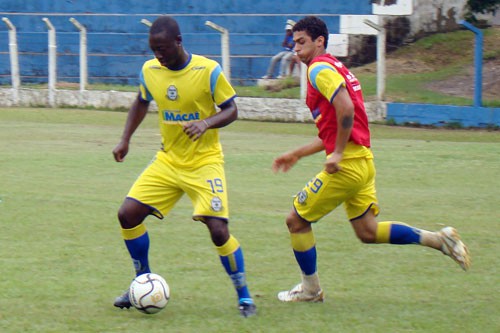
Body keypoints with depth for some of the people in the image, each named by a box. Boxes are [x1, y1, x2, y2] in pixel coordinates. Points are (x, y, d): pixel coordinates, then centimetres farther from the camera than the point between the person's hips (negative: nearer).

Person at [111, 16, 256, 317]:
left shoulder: (208, 71, -16)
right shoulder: (149, 70, -2)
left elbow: (231, 110, -9)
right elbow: (141, 103, 18)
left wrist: (206, 123, -28)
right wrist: (125, 140, 11)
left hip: (204, 162, -5)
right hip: (168, 160, 5)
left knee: (218, 230, -17)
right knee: (128, 214, -4)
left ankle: (244, 297, 1)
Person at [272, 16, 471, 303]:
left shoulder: (320, 68, -9)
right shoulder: (335, 68, 21)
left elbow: (345, 108, -26)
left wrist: (337, 153, -22)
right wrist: (297, 154, 28)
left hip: (346, 165, -10)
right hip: (363, 161, 10)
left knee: (297, 221, 3)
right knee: (368, 231, 14)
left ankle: (311, 289, 13)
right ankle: (440, 239, 8)